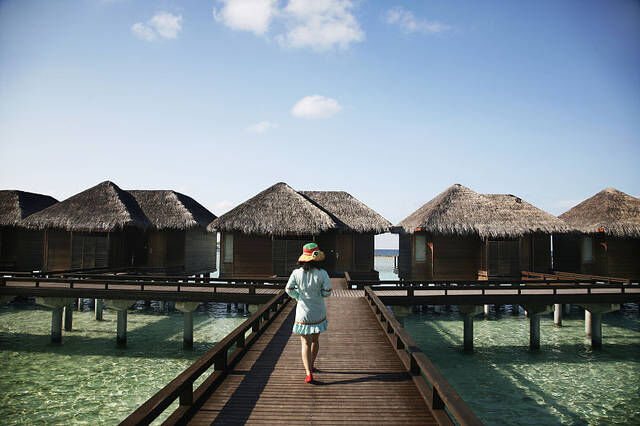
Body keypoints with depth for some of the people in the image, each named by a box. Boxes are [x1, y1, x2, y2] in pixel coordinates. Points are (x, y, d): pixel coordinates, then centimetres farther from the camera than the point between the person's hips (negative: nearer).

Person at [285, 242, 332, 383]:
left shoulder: (296, 273, -11)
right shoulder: (322, 273, -13)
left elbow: (289, 289, -9)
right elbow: (327, 292, -12)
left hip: (303, 313, -1)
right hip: (319, 312, 1)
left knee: (306, 344, 2)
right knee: (315, 340, 22)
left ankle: (308, 373, -10)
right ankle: (311, 365, 39)